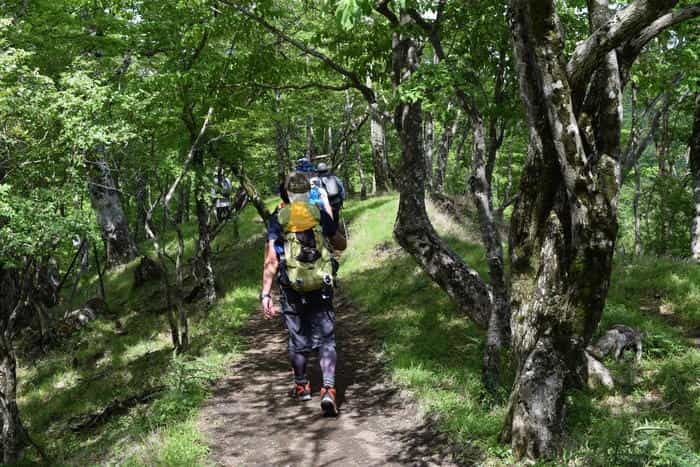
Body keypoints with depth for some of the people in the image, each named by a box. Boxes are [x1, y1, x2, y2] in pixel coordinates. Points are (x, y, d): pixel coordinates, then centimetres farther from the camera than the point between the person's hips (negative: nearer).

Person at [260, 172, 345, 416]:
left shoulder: (277, 220, -2)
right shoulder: (320, 214, 1)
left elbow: (271, 261, -10)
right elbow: (341, 245, 15)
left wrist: (265, 294, -9)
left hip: (292, 289, 0)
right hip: (321, 288, 0)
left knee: (297, 339, 17)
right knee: (326, 340, 3)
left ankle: (301, 386, 34)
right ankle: (329, 390, -11)